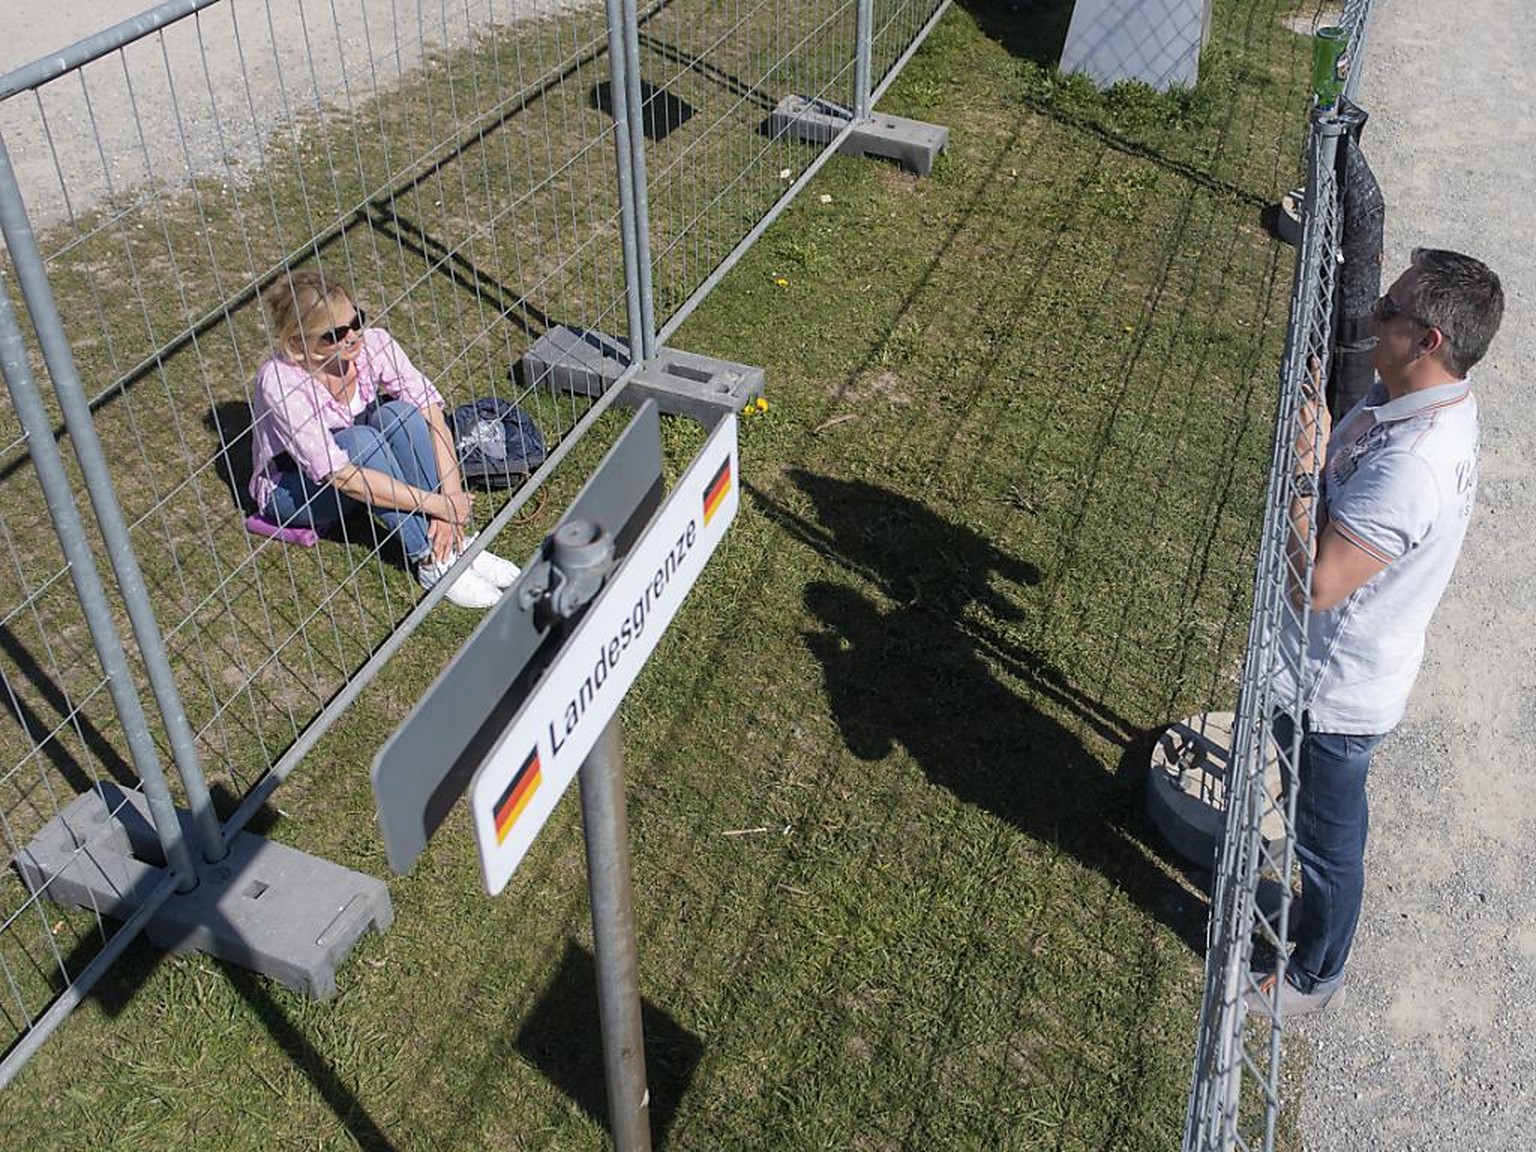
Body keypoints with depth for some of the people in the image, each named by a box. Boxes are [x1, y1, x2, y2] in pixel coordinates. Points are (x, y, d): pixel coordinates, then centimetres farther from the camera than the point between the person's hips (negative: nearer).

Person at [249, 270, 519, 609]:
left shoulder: (373, 343, -22)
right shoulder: (279, 383, -33)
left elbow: (433, 416, -23)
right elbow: (341, 476, -38)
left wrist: (451, 498, -35)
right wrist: (437, 504, -38)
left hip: (358, 455, 5)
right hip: (292, 490, -4)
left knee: (399, 412, -26)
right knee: (360, 439, -34)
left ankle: (451, 541, -23)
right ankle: (431, 561, -28)